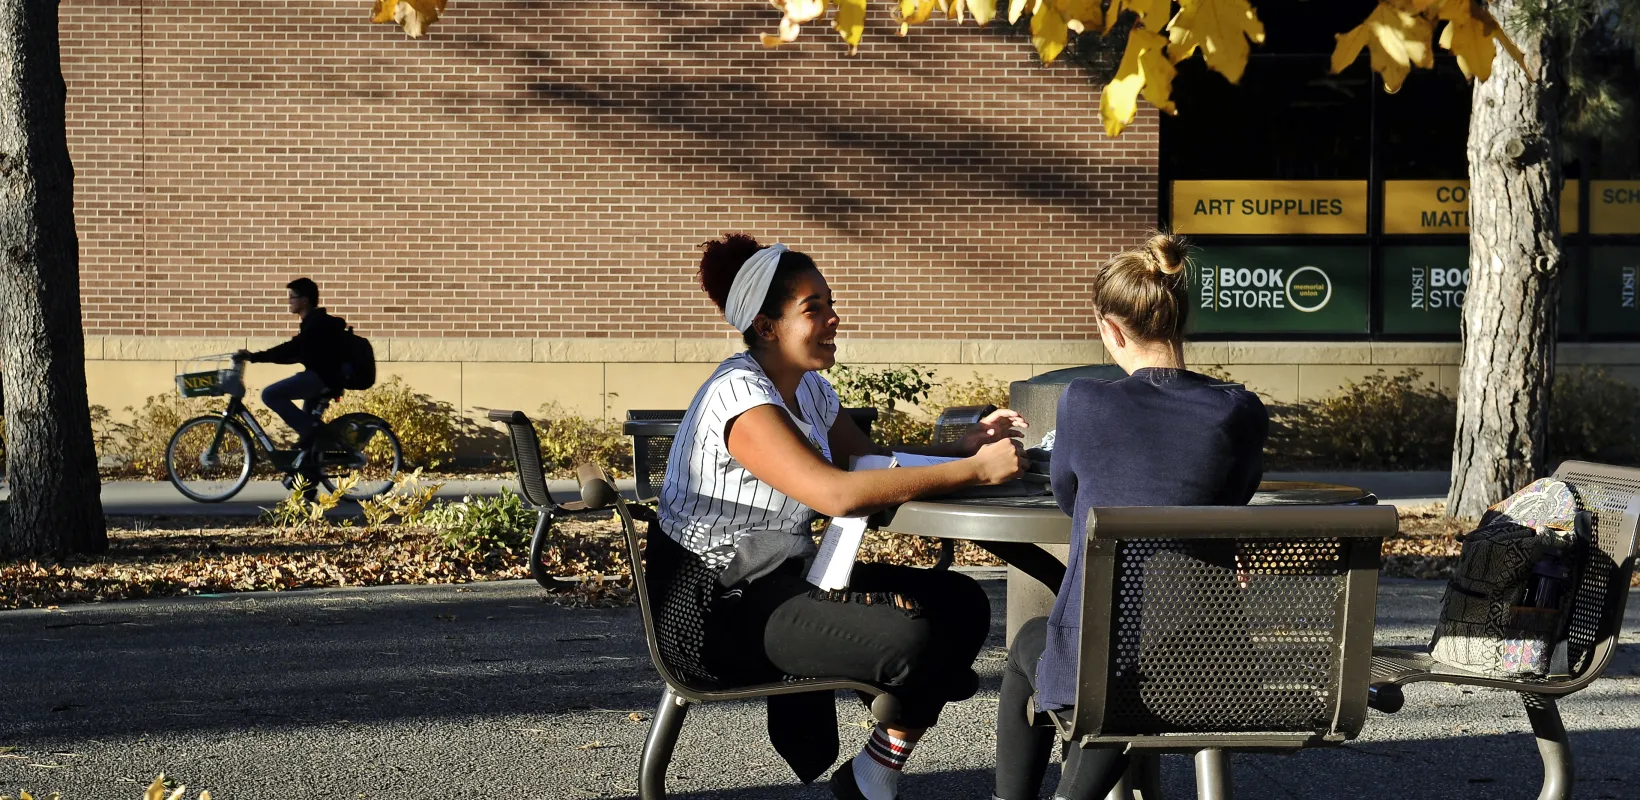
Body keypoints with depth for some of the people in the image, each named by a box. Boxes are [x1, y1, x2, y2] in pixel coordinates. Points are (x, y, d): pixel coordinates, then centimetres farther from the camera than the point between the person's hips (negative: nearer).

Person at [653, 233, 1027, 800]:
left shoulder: (810, 391, 11)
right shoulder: (740, 396, -20)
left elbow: (877, 466, 13)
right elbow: (838, 494, -31)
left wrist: (966, 446, -6)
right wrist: (975, 471, -30)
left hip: (785, 580, 10)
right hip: (717, 609, -10)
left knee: (962, 603, 0)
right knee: (911, 636, -26)